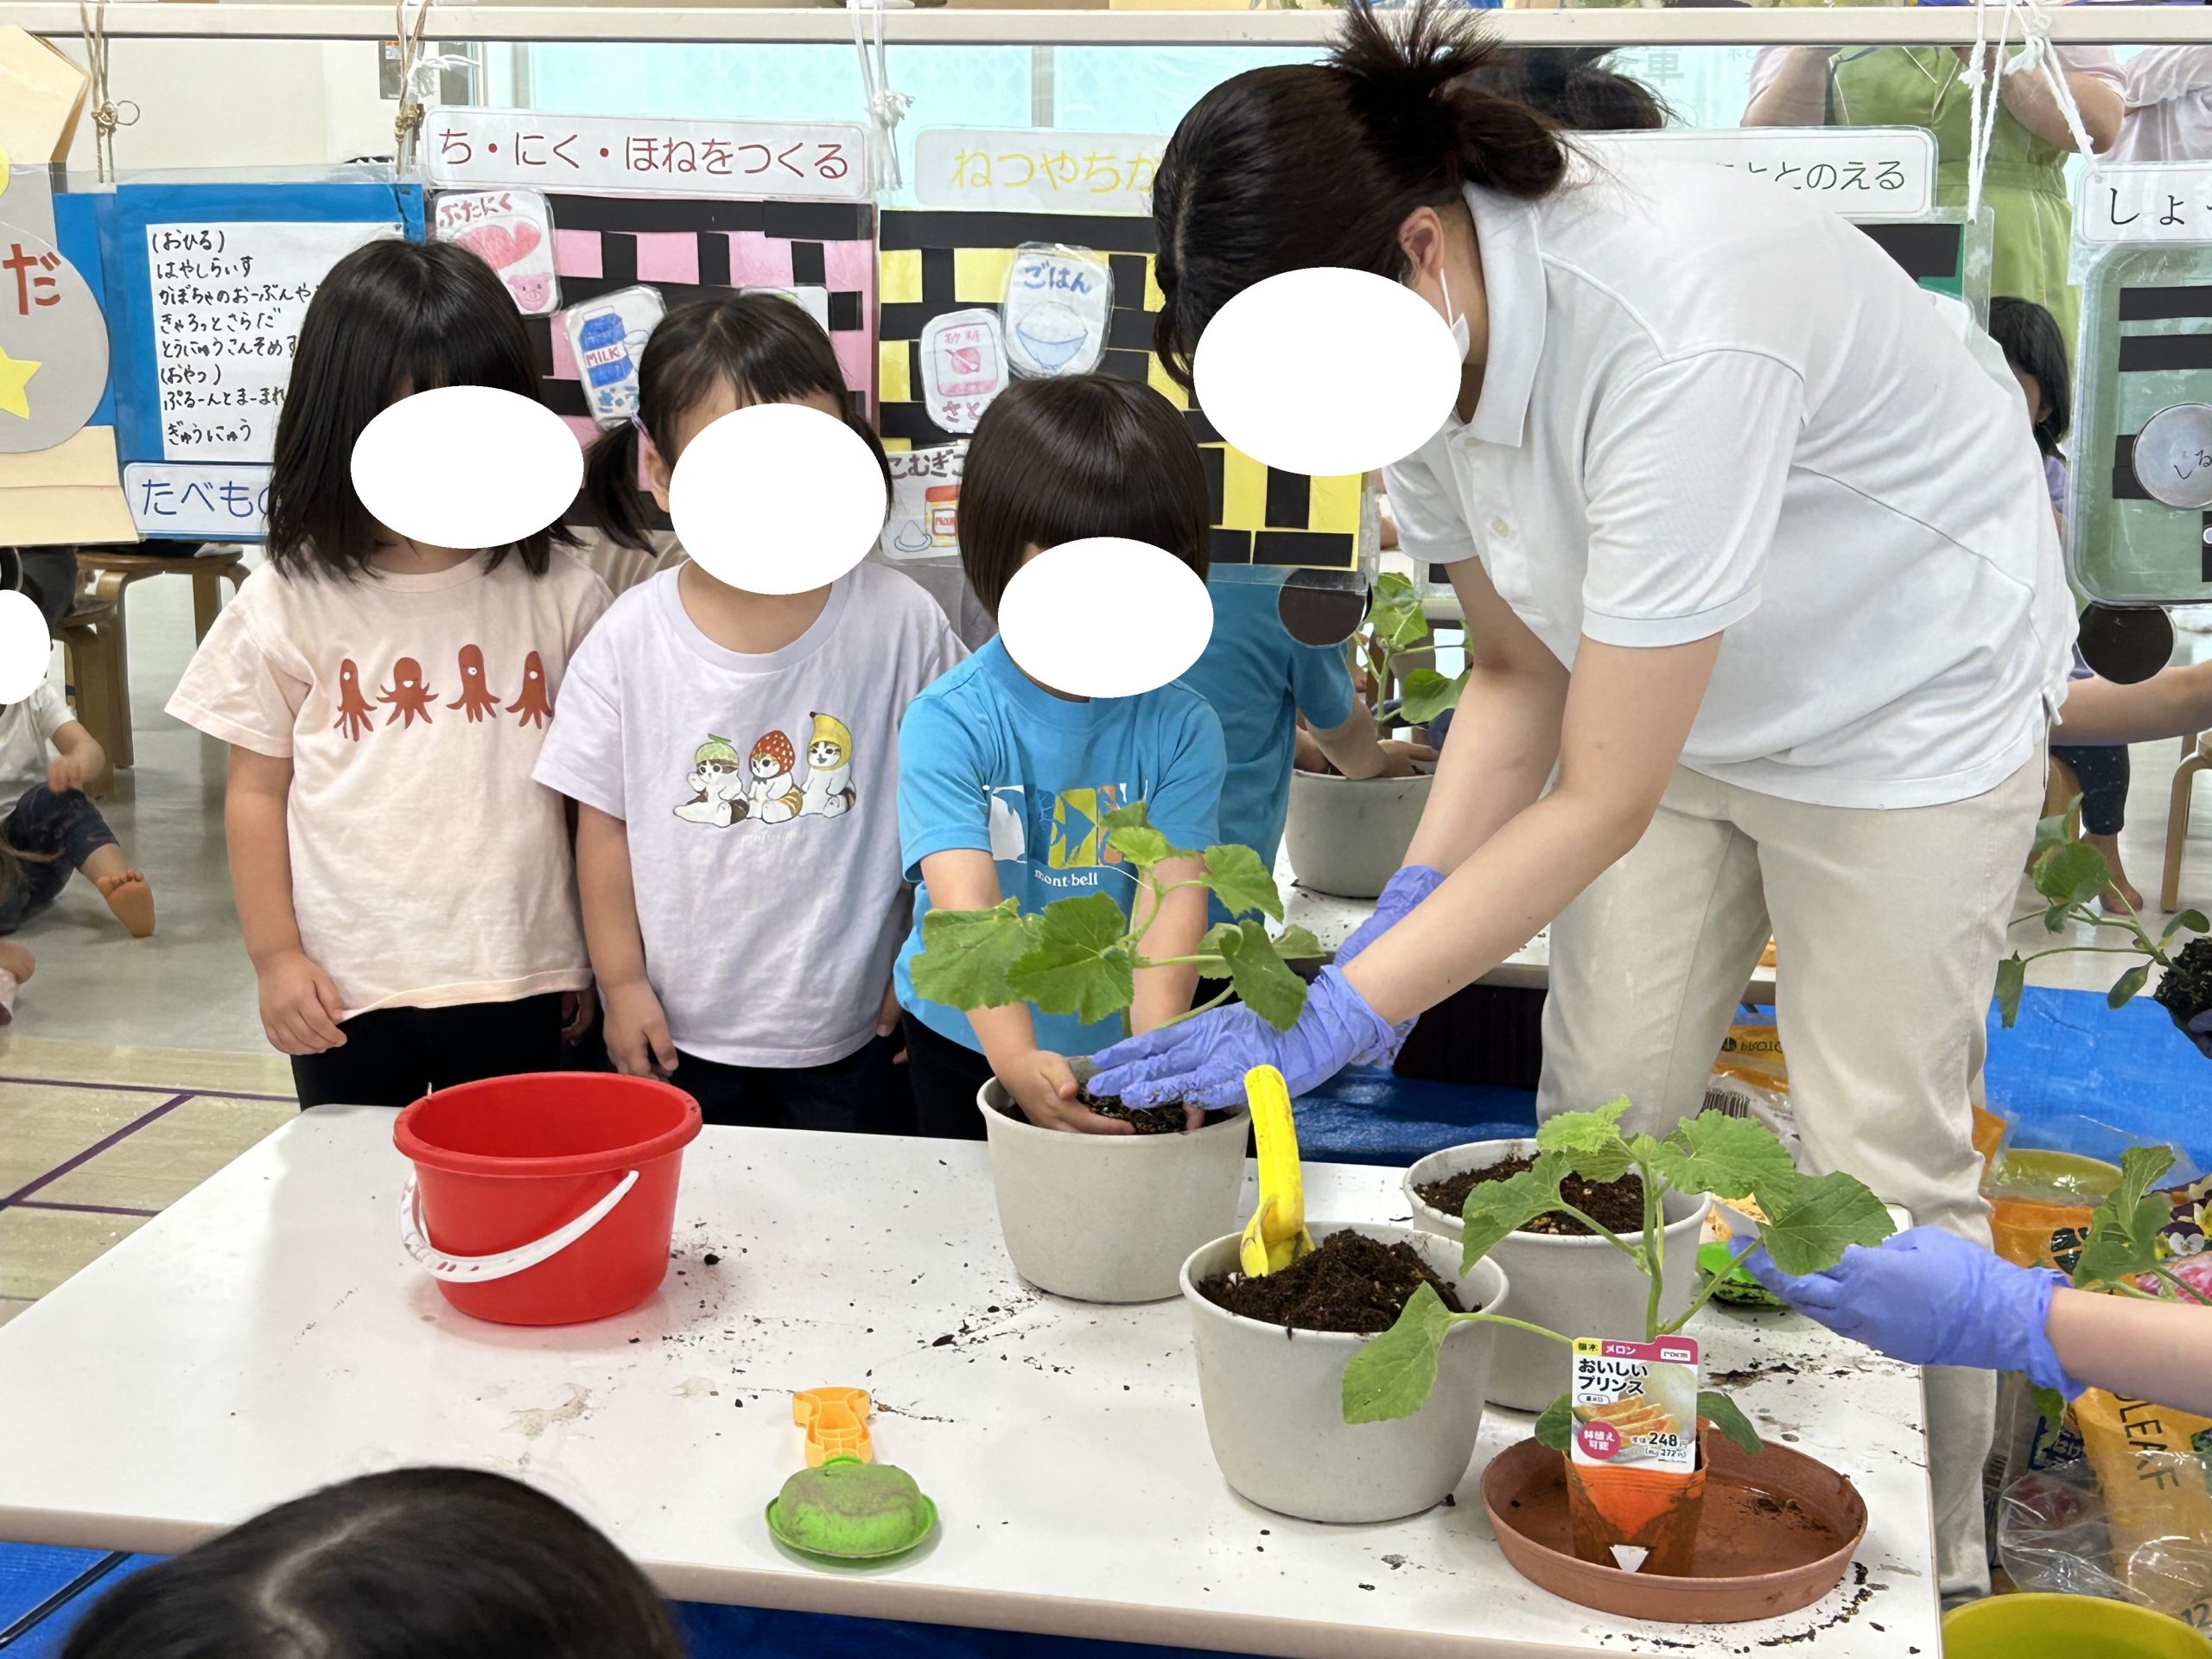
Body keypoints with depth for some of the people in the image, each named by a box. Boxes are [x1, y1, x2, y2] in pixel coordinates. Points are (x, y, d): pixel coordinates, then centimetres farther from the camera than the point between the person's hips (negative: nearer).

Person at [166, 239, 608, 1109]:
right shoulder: (288, 603, -4)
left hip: (516, 982, 0)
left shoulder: (559, 596, -3)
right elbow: (257, 792, 2)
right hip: (344, 989, 0)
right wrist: (275, 956, -2)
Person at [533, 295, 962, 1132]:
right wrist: (622, 981, 0)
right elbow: (604, 822, 0)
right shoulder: (630, 639, -8)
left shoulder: (899, 622, -10)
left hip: (855, 1032, 0)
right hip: (680, 1033, 1)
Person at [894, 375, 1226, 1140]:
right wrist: (1016, 1058, -43)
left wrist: (1157, 1049, -38)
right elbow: (967, 901, -29)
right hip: (966, 1048, -1)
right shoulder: (948, 722, -17)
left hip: (1118, 1048, 1)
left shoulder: (1184, 729, -10)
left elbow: (1172, 894, -21)